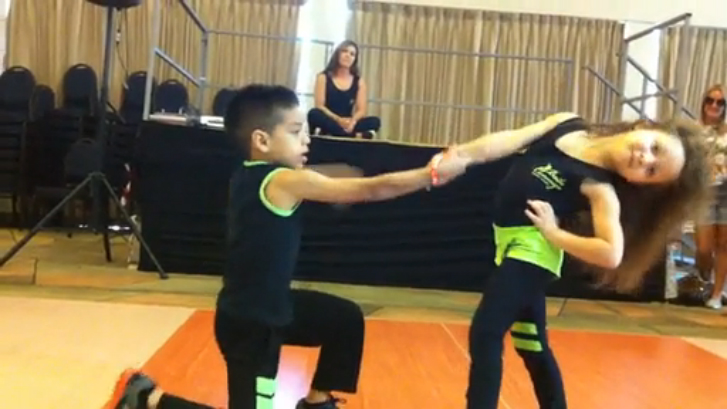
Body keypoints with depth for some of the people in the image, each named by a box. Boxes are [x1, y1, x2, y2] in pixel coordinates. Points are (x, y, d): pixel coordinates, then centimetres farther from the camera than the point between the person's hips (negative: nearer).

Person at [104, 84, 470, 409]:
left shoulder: (249, 175, 3)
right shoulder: (287, 182, -24)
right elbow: (372, 189, -23)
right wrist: (433, 173, -16)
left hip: (267, 305, 10)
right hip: (249, 323, -10)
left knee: (346, 318, 18)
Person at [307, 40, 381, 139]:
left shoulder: (359, 81, 11)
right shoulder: (323, 77, 5)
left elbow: (361, 110, 3)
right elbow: (319, 105, -6)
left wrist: (352, 121, -22)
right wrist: (338, 120, -23)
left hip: (347, 123, 2)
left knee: (375, 121, -22)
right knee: (314, 114, -34)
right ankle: (356, 135, -39)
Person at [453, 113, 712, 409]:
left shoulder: (601, 189, -18)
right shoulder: (568, 124, -1)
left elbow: (611, 254, -29)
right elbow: (511, 140, -1)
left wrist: (552, 231, -20)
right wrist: (461, 154, -14)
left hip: (531, 249, -7)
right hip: (513, 244, 7)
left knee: (484, 335, -11)